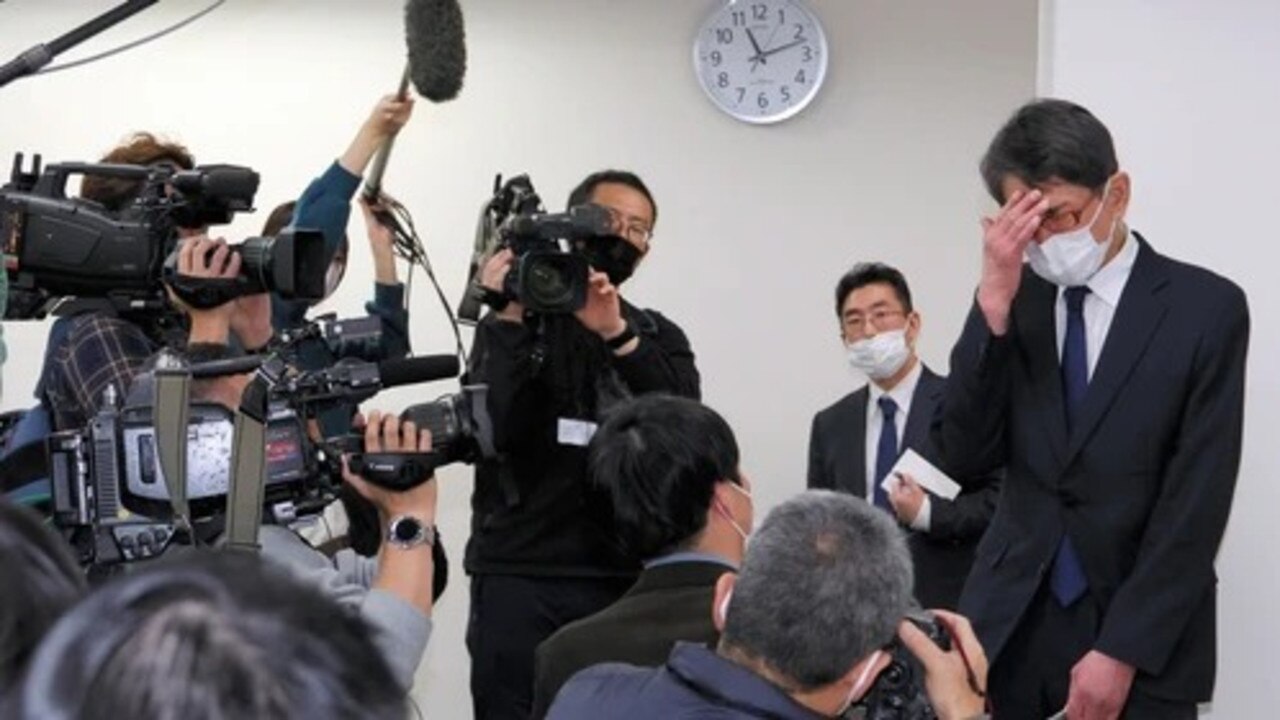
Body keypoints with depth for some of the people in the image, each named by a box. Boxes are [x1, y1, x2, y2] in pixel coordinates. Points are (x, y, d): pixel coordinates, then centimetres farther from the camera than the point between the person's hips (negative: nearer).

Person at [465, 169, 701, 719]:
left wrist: (619, 335, -18)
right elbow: (493, 431, -9)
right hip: (518, 573, -1)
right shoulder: (514, 322, 7)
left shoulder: (660, 338, 13)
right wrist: (509, 319, -13)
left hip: (625, 575, 2)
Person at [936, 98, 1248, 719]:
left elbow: (1196, 503, -9)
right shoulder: (1014, 300, 4)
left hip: (1141, 643, -3)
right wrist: (995, 300, -14)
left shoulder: (1205, 308, -6)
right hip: (1013, 623, 3)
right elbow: (967, 455, -5)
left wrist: (1122, 652, -12)